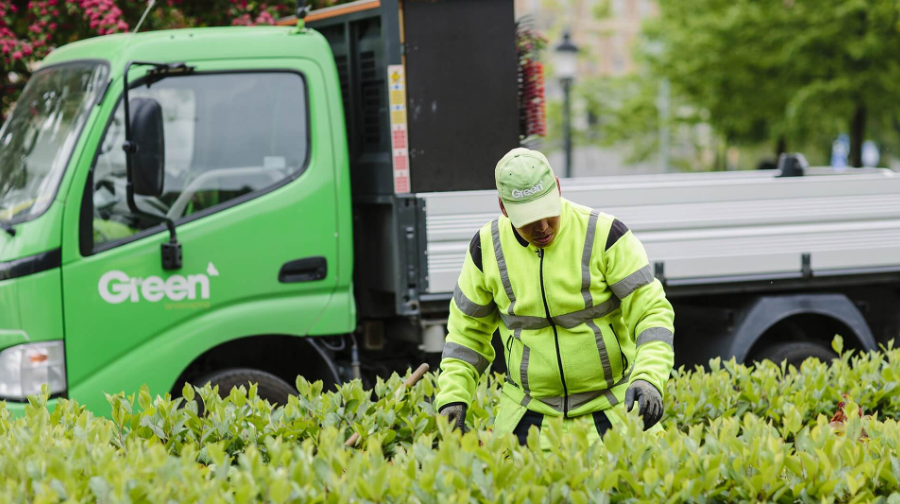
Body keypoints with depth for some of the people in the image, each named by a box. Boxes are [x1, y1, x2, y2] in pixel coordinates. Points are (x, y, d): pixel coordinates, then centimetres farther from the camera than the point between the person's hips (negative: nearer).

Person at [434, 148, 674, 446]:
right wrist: (452, 398, -1)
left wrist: (648, 379, -30)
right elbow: (468, 329, 10)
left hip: (609, 407, -2)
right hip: (530, 410, 2)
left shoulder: (603, 235, -14)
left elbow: (652, 311, -14)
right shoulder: (487, 248, -4)